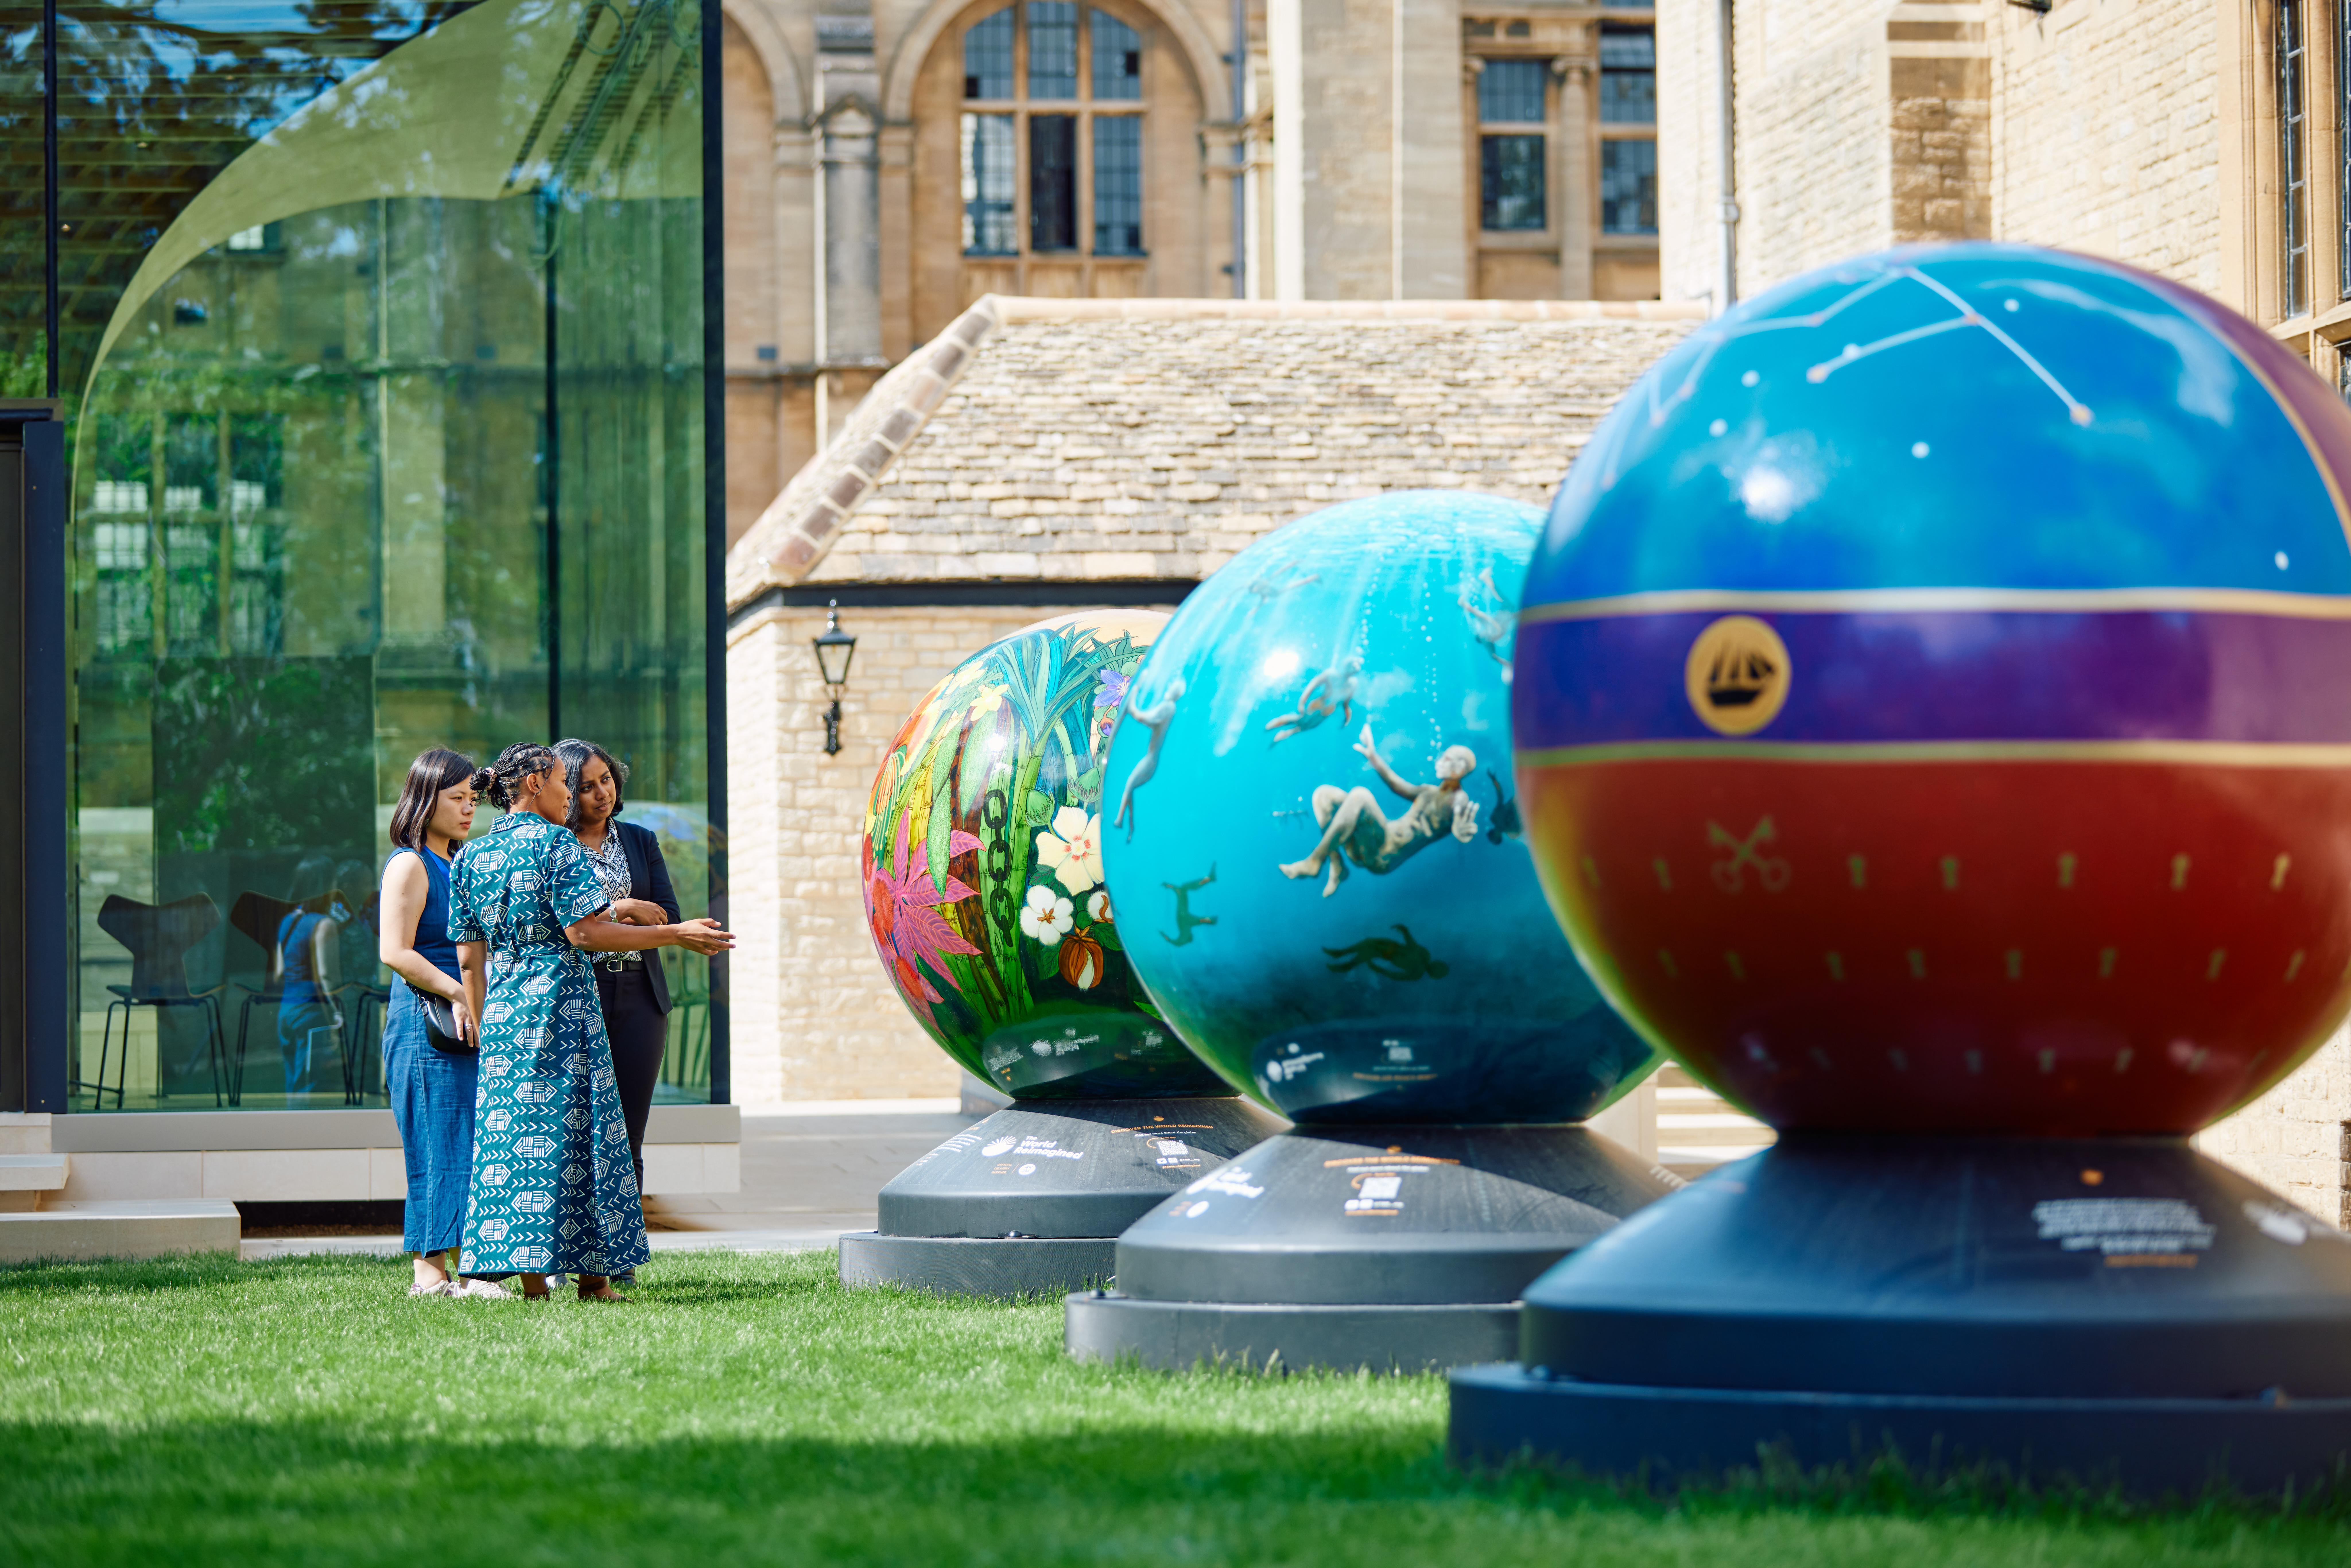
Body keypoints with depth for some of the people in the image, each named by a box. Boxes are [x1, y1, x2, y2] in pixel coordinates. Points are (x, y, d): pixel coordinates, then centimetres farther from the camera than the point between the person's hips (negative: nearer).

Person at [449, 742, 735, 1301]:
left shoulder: (472, 856, 11)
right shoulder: (557, 844, -7)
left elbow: (469, 957, 11)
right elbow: (585, 931, -15)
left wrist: (482, 1027, 18)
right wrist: (675, 935, -11)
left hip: (502, 1004, 6)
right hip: (561, 998, -6)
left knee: (507, 1131, 4)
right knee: (568, 1128, -2)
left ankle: (529, 1275, 2)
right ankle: (593, 1274, 1)